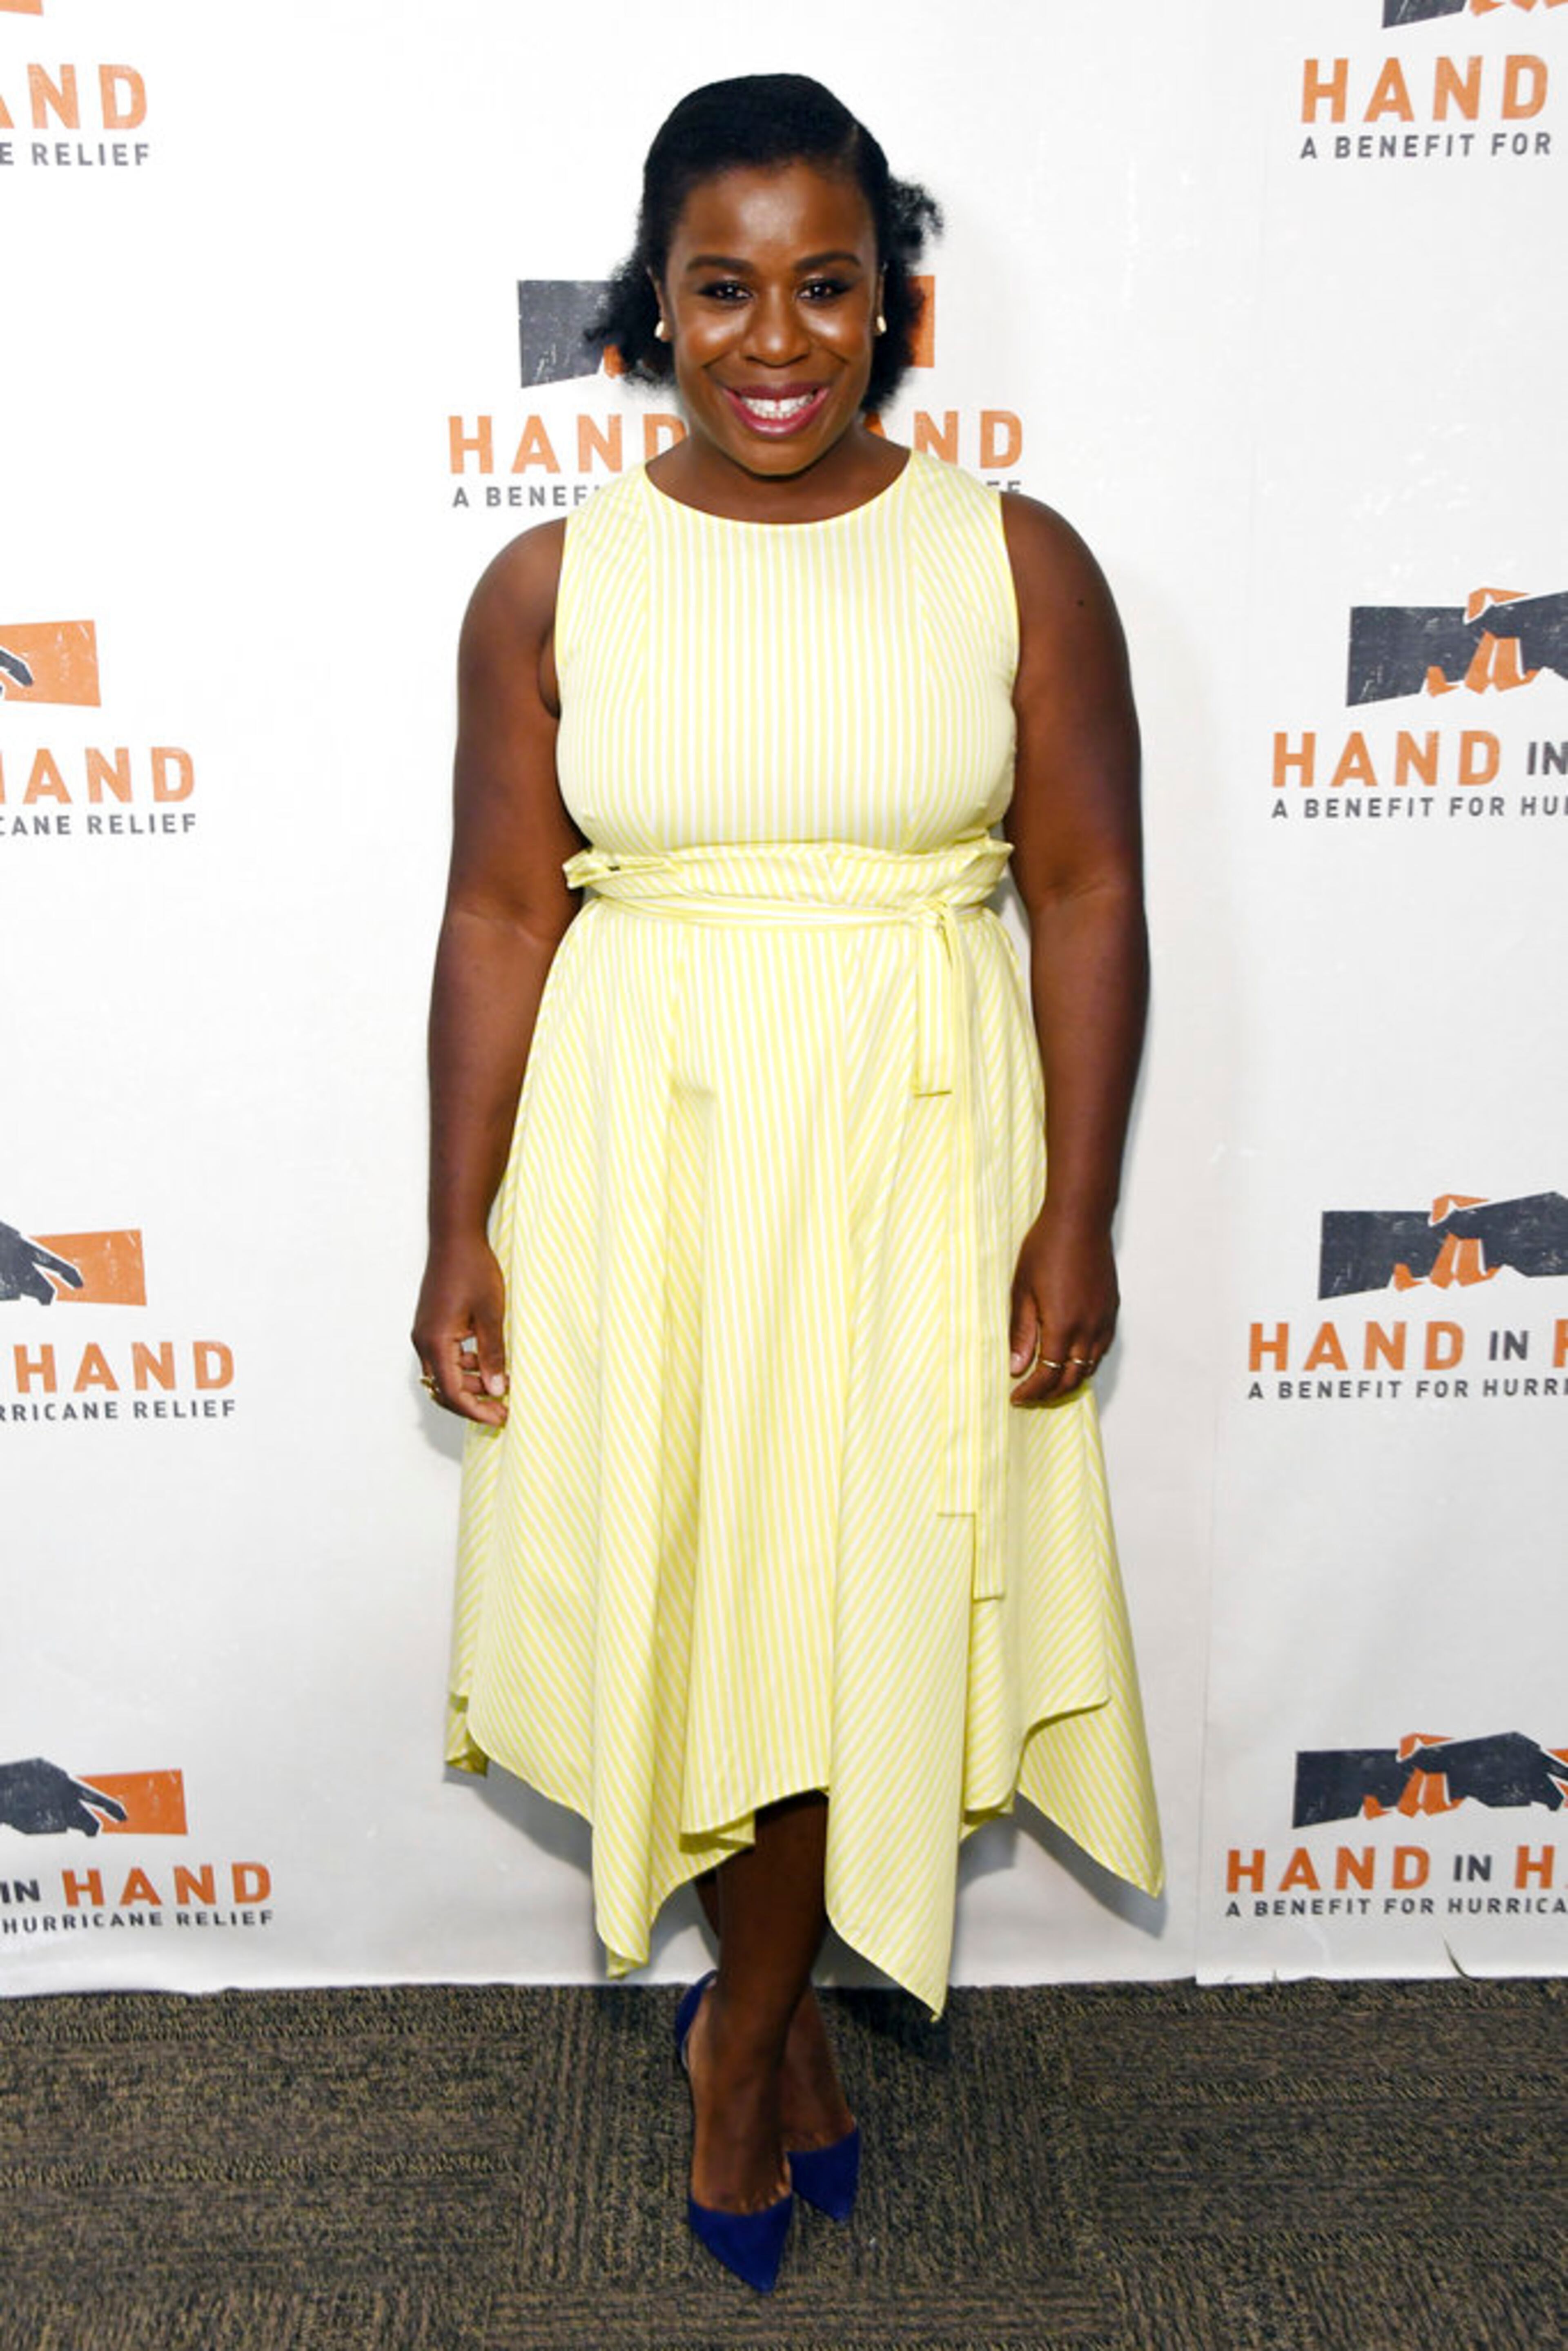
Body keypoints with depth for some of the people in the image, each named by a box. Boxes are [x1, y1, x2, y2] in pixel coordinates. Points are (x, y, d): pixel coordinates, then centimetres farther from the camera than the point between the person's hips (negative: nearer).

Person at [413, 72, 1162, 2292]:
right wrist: (462, 1230, -3)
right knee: (675, 1588, 11)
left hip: (913, 1150, 0)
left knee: (858, 1597, 8)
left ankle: (749, 2026, 35)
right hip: (638, 1151, 1)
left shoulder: (1018, 563, -2)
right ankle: (782, 1997, 39)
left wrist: (1076, 1213, -7)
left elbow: (1088, 891, -2)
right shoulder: (551, 584, -1)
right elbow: (500, 911, 0)